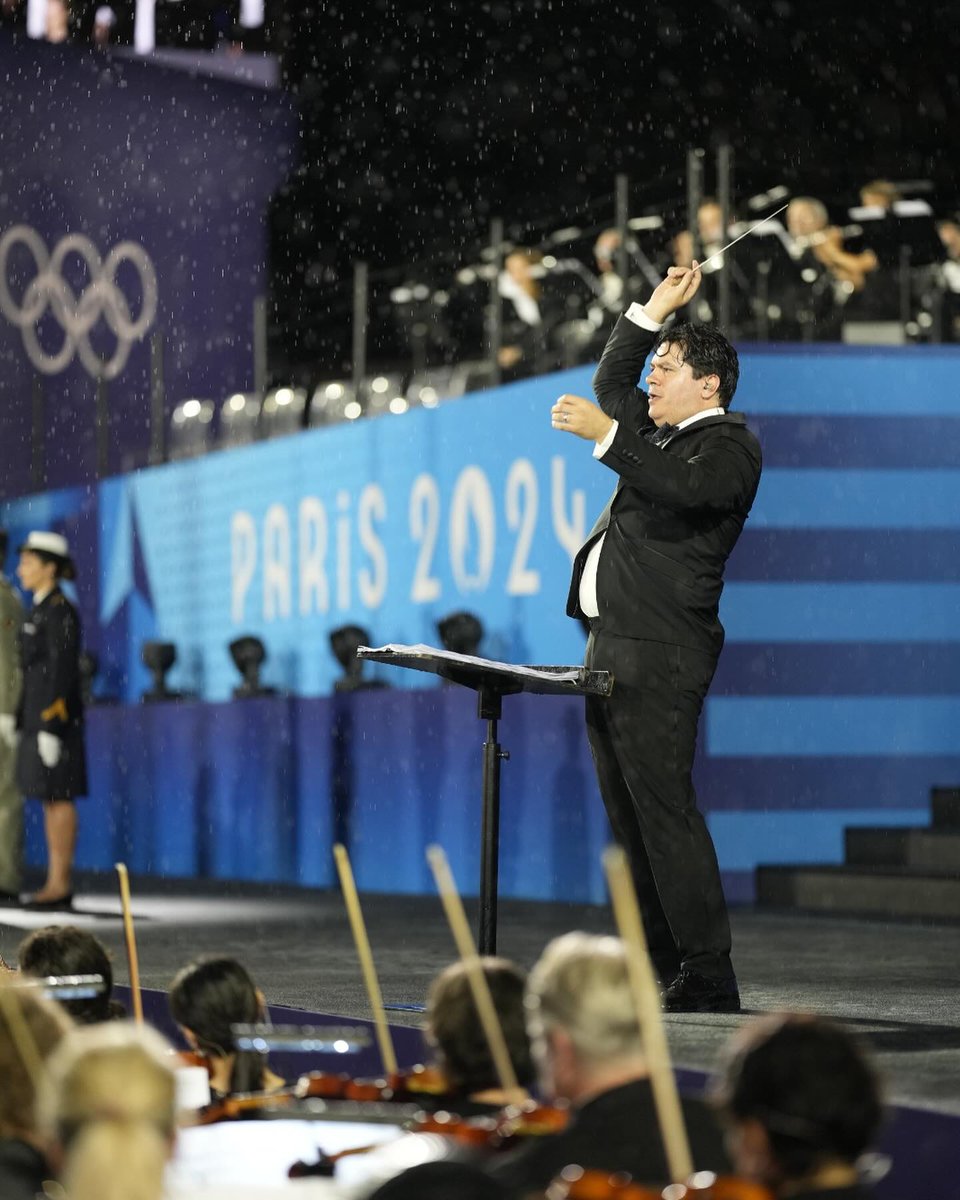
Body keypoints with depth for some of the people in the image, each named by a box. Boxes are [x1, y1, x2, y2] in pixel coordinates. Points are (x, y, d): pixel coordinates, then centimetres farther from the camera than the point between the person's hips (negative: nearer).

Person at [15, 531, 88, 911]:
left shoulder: (60, 611, -13)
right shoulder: (42, 610, 16)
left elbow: (62, 671, -17)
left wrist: (50, 727, -20)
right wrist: (25, 721, 20)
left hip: (55, 716, -10)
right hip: (40, 715, 10)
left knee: (57, 799, -8)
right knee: (50, 800, 8)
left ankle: (60, 884, -6)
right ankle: (57, 883, 10)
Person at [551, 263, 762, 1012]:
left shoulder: (730, 446, -6)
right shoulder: (660, 433, 21)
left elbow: (677, 490, -25)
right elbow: (611, 386, 36)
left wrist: (605, 436, -27)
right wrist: (654, 312, 26)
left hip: (660, 658, -10)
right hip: (611, 653, 10)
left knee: (666, 812, -14)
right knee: (632, 820, 8)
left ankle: (708, 978, -13)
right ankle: (660, 970, 11)